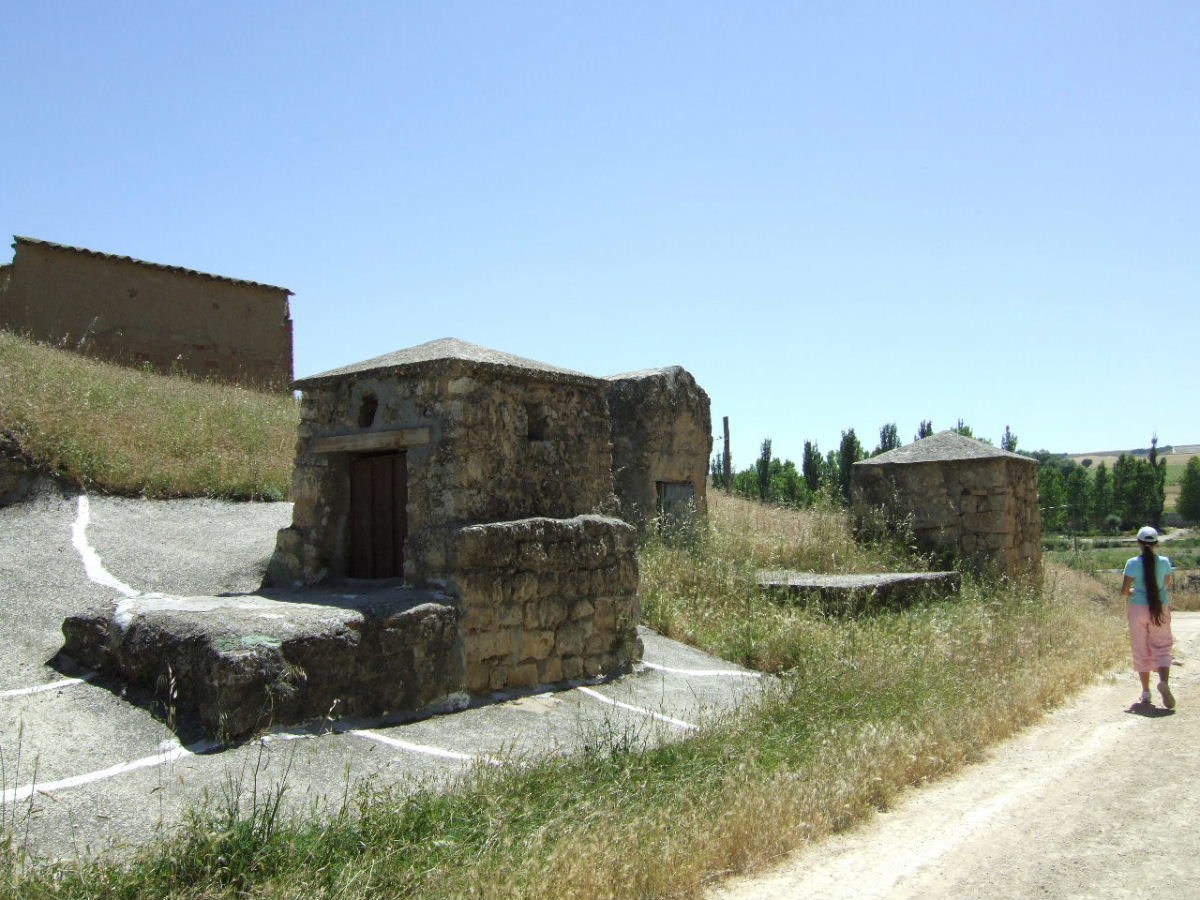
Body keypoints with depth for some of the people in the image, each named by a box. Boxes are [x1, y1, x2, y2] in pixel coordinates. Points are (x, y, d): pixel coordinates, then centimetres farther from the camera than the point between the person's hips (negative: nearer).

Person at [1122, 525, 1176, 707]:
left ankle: (1146, 693, 12)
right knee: (1162, 648, 9)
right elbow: (1167, 585, 12)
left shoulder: (1133, 563, -10)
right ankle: (1164, 681, -17)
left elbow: (1124, 591, -11)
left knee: (1141, 651, 9)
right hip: (1161, 609, 1)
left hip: (1138, 609, -1)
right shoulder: (1164, 562, -4)